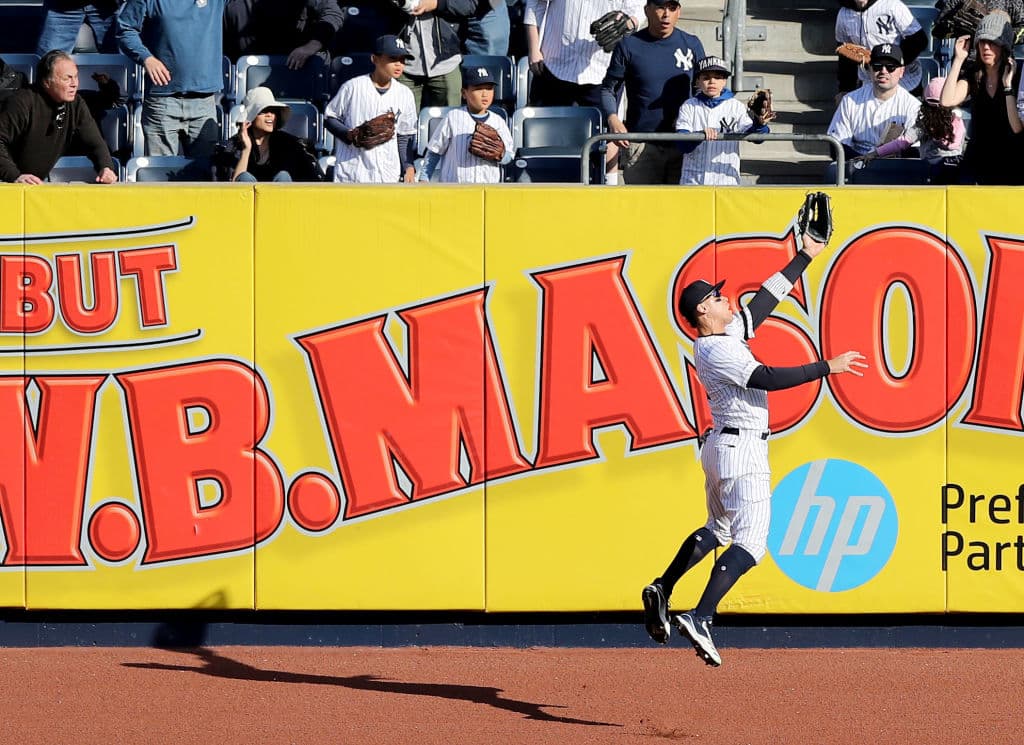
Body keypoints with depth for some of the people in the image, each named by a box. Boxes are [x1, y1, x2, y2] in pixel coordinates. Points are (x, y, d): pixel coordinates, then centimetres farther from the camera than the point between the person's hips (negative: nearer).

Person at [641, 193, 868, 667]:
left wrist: (805, 258, 20)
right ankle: (700, 619, -25)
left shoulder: (728, 334, 11)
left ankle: (661, 591, 24)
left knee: (718, 530, 26)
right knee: (749, 543, -14)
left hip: (721, 446, 10)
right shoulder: (715, 351, -18)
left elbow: (766, 299, 16)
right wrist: (827, 367, -26)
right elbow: (768, 378, -28)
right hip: (743, 451, -10)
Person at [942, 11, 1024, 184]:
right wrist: (958, 59, -10)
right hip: (976, 162, 3)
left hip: (1008, 166, -3)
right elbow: (946, 101, -12)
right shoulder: (973, 79, 7)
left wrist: (1008, 85, -20)